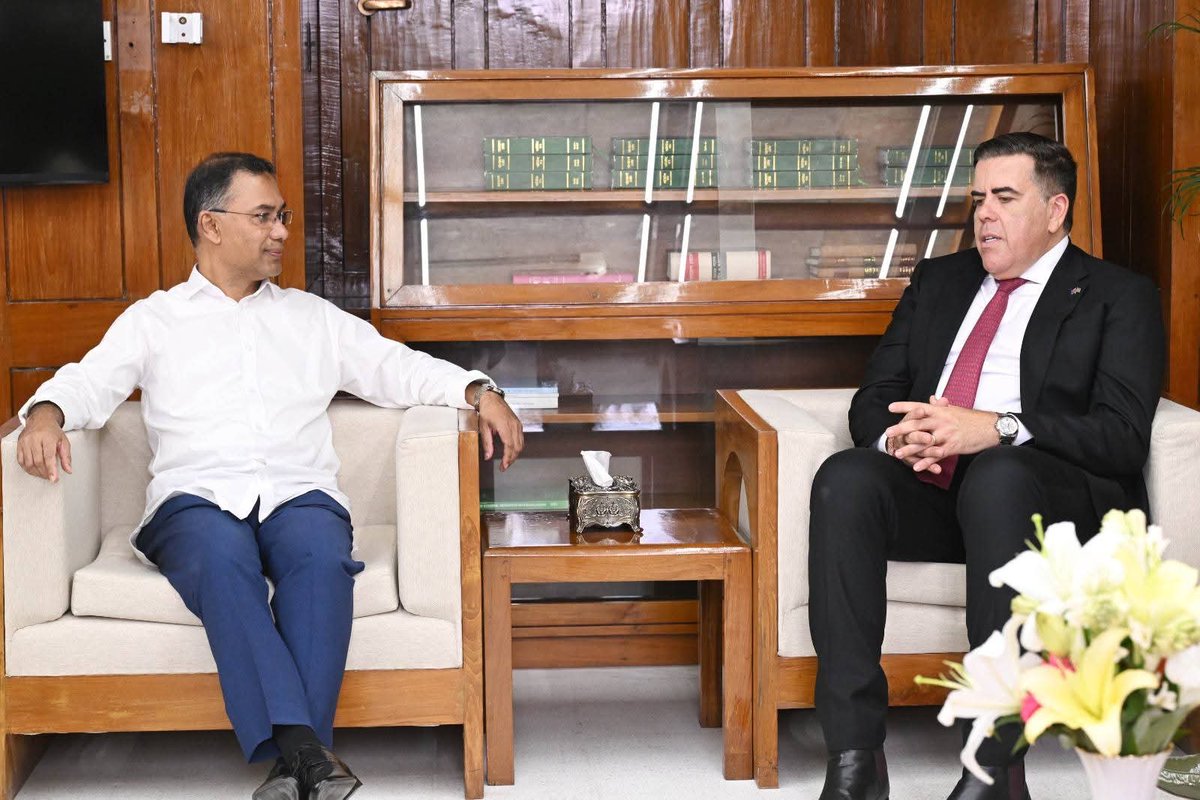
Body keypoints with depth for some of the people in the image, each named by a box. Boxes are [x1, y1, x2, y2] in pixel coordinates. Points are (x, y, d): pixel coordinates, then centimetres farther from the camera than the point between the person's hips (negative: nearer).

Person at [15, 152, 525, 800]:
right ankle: (303, 748, -45)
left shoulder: (313, 318, 27)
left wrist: (478, 392, 2)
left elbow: (399, 369, 20)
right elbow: (90, 381, 8)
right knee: (223, 560, -38)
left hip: (298, 494, 2)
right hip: (196, 499, -1)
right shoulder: (153, 320, 22)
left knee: (322, 557, -35)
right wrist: (47, 412, -16)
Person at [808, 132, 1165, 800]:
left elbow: (1123, 435, -5)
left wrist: (998, 429, -20)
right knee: (846, 477, -29)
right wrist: (896, 436, -5)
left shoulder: (1120, 296, 10)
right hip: (929, 488, 4)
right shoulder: (939, 280, 26)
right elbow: (873, 398, 20)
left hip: (1056, 499, -4)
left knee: (997, 475, -39)